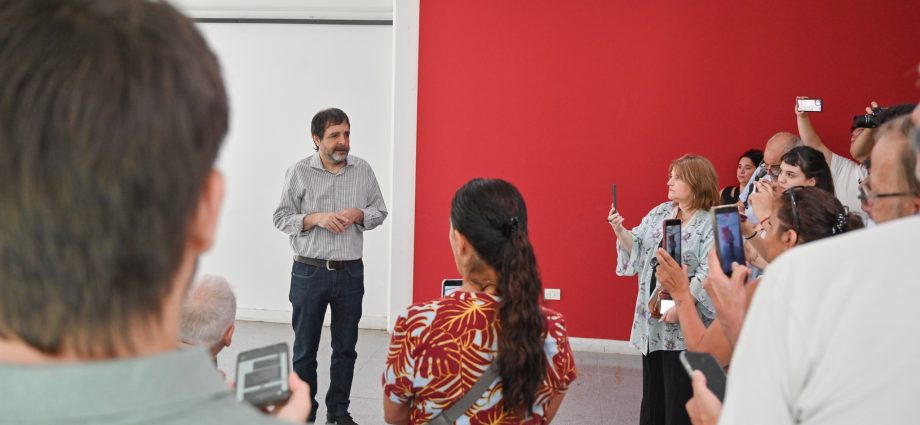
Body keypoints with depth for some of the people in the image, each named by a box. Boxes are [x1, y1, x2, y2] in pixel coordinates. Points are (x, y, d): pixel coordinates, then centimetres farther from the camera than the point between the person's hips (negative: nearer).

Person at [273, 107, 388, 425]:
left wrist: (358, 215, -12)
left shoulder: (363, 170, 2)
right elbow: (281, 218, -3)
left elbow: (380, 212, 9)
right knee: (305, 350, 6)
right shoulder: (299, 172, -5)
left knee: (345, 348, 11)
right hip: (309, 272, -2)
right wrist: (316, 218, -18)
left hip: (350, 273, 2)